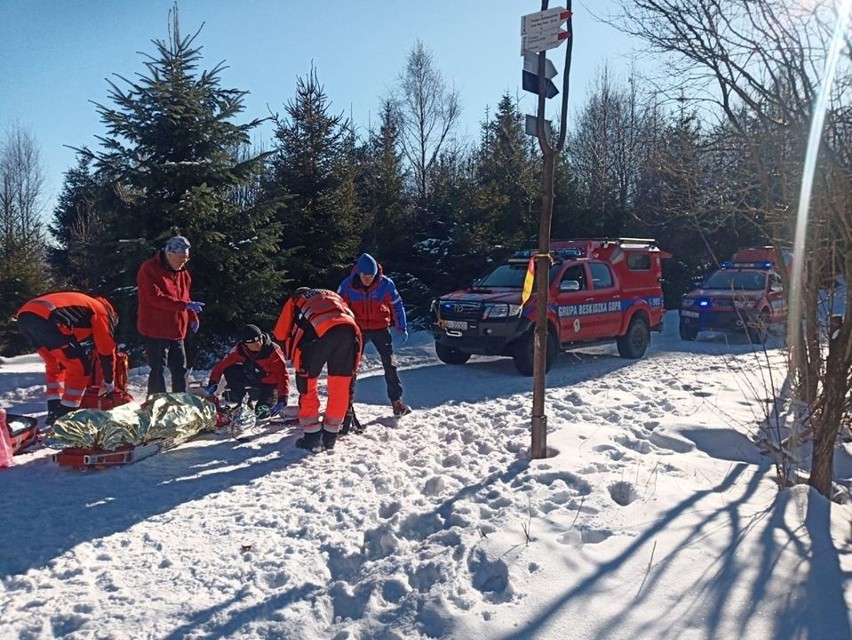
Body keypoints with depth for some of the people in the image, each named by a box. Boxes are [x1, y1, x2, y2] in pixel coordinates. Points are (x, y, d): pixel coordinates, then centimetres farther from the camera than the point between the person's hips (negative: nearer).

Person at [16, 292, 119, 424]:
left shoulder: (82, 304, 40)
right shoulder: (101, 312, 18)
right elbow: (106, 350, 18)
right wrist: (109, 381, 31)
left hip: (24, 315, 9)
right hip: (46, 319, -9)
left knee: (54, 365, 27)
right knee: (80, 367, 5)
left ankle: (54, 411, 25)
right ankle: (66, 415, 7)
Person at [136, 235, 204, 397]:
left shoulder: (182, 272, 12)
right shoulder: (149, 269, -12)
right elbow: (155, 297, -24)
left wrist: (192, 317, 9)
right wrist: (185, 305, -28)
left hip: (177, 330, 8)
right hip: (156, 330, -7)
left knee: (180, 369, 11)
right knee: (158, 370, -4)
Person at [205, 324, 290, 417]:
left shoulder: (273, 351, -28)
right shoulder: (240, 350, -17)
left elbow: (283, 375, -29)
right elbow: (221, 365, -13)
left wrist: (282, 400, -37)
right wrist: (212, 383, -27)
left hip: (270, 383, -4)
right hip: (252, 378, 4)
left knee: (262, 413, -19)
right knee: (229, 371, -19)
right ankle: (240, 403, -1)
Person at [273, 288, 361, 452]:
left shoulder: (296, 299, 33)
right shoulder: (333, 295, 42)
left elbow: (281, 334, 28)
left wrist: (293, 357, 42)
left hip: (320, 330, -3)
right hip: (349, 328, 3)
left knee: (307, 384, 14)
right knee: (340, 387, 15)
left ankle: (312, 438, 14)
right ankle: (329, 437, 23)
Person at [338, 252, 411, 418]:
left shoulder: (386, 284, -12)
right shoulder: (347, 286, -12)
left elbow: (396, 305, 0)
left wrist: (401, 328, 0)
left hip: (381, 328, 0)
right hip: (357, 329, 0)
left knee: (390, 364, 0)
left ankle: (397, 401, 8)